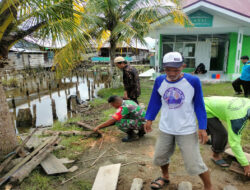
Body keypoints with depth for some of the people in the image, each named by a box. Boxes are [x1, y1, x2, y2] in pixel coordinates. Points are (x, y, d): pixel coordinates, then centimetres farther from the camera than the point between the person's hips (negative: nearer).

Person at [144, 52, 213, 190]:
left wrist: (202, 128, -7)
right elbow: (155, 102, 7)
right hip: (165, 129, 4)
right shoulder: (159, 81, -6)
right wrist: (149, 119, 8)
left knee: (194, 164, 1)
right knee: (159, 157, 17)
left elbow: (199, 105, -5)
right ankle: (165, 177, 47)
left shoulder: (193, 81, -13)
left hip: (187, 130, -3)